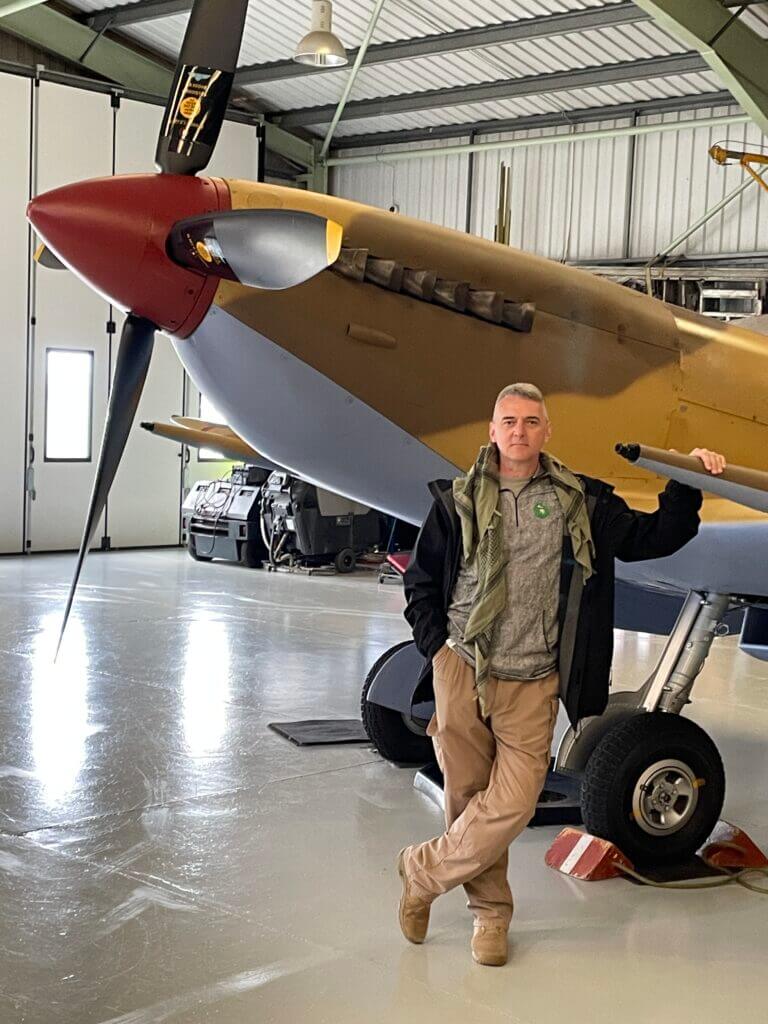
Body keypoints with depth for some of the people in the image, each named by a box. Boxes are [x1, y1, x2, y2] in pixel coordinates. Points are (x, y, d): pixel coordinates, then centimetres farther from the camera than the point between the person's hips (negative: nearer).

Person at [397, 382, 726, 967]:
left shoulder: (579, 502, 6)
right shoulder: (459, 501, 6)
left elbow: (652, 537, 10)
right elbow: (421, 580, 12)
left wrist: (687, 486, -1)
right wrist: (436, 645, 2)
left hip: (532, 683, 0)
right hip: (461, 671, 0)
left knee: (514, 802, -9)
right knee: (469, 795, 5)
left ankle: (425, 871, 13)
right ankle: (491, 911, 24)